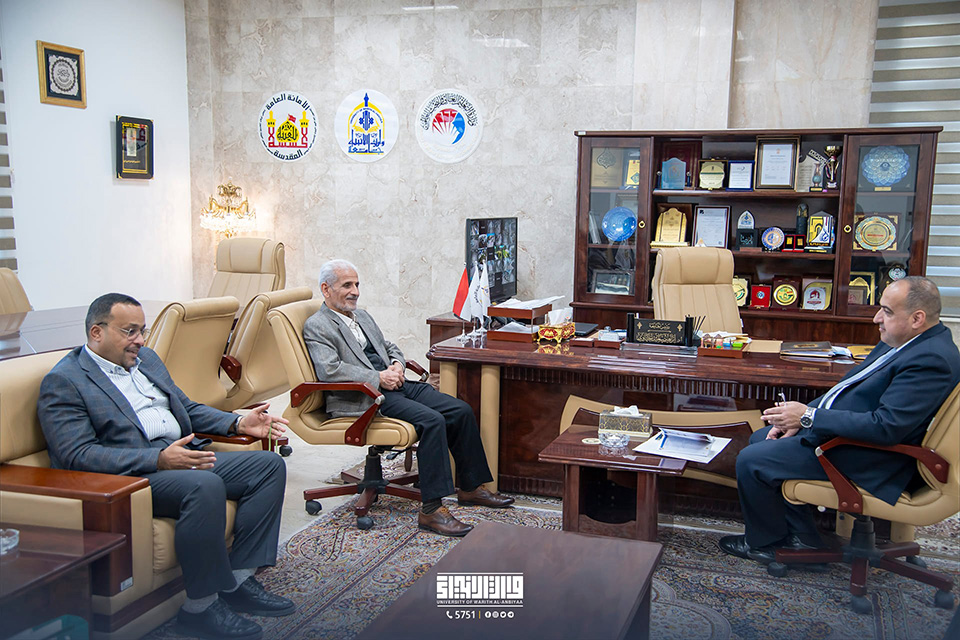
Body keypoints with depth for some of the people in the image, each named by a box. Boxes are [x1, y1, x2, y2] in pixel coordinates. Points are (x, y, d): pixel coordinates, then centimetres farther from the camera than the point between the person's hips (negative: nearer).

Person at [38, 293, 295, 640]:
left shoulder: (147, 359, 20)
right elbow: (77, 455, -16)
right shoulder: (62, 382, -6)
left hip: (184, 456, 9)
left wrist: (238, 422, 8)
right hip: (126, 480, -9)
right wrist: (158, 459, -26)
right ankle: (200, 607, -20)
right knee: (205, 485, -35)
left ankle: (238, 579, -7)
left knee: (269, 464, -5)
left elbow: (188, 408, 27)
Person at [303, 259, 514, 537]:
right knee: (432, 420, -29)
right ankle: (431, 510, -27)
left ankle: (471, 487, 8)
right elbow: (329, 370, -17)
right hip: (364, 399, -8)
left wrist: (397, 365, 4)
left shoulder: (363, 316, 24)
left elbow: (390, 347, 29)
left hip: (396, 386, 9)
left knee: (462, 411, -6)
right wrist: (378, 378, -17)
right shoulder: (316, 326, -2)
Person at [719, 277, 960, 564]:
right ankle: (801, 539, 19)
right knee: (760, 438, 16)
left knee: (751, 461, -12)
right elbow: (850, 387, 14)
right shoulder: (900, 340, 7)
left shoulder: (932, 360, -25)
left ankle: (764, 541, 14)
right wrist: (801, 416, 2)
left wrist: (809, 417, -25)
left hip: (863, 458, -11)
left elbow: (887, 427, -31)